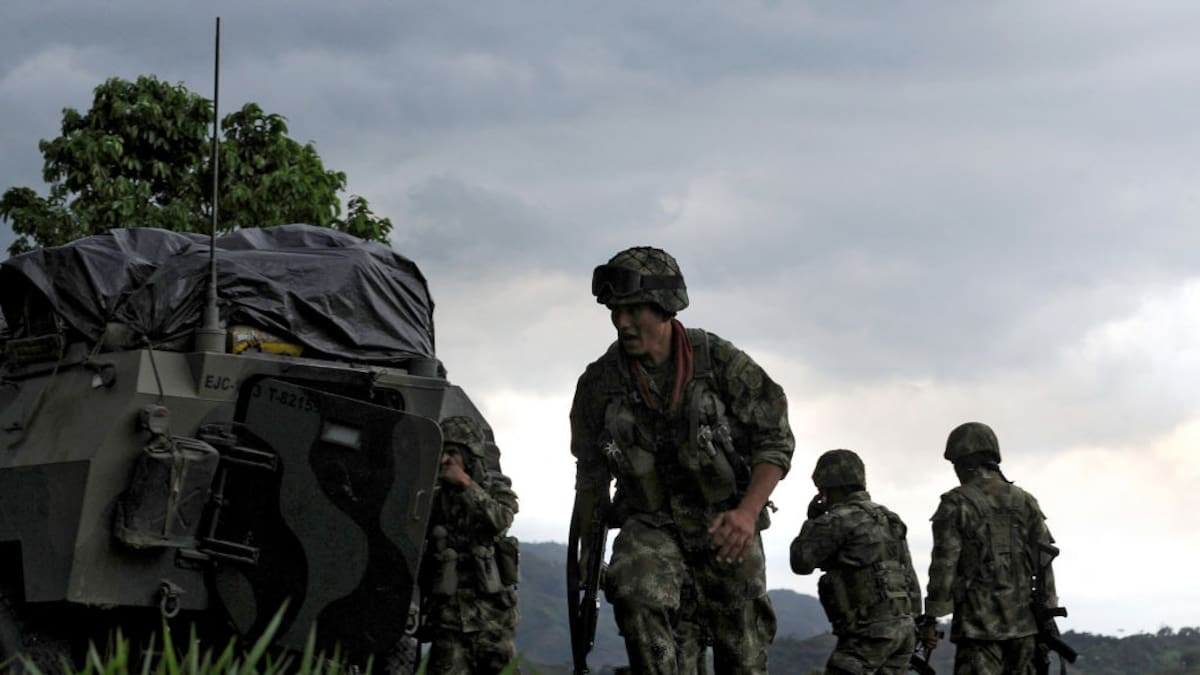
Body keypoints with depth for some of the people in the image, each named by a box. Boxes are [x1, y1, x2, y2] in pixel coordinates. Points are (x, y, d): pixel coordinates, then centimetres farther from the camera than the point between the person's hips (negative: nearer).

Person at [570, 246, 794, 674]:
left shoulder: (721, 362, -12)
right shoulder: (599, 382, -6)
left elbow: (775, 440, -9)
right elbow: (590, 477, 7)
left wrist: (747, 512, -24)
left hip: (726, 525, 0)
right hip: (651, 523, 0)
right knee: (636, 595, -33)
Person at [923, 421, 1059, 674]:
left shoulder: (956, 504, -5)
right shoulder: (1025, 502, 9)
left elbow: (943, 566, -9)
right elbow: (1044, 562, 7)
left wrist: (930, 620, -5)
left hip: (979, 624, -5)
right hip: (1023, 621, 5)